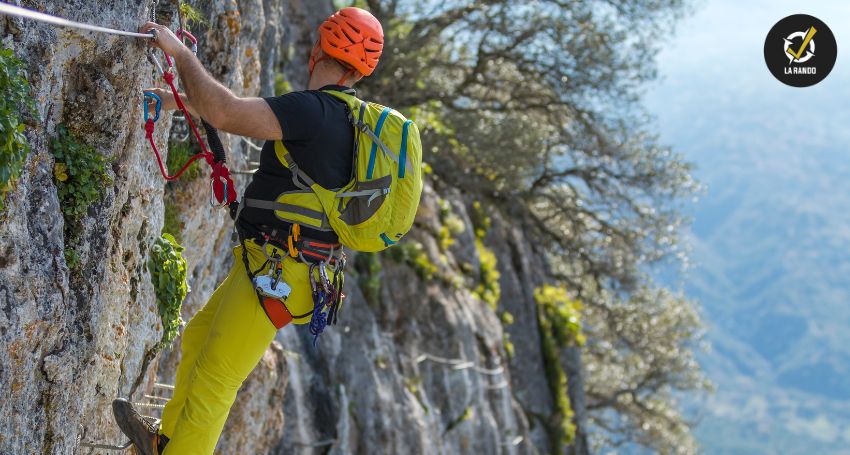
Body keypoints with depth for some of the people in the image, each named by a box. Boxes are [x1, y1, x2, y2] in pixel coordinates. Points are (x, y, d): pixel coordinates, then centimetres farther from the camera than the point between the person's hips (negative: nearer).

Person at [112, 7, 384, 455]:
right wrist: (182, 99, 24)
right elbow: (242, 112, 21)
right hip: (270, 266, 10)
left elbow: (225, 114, -31)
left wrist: (180, 52, -18)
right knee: (197, 339, 25)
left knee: (211, 384, -2)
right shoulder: (347, 118, 9)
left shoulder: (313, 111, -21)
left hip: (276, 276, -10)